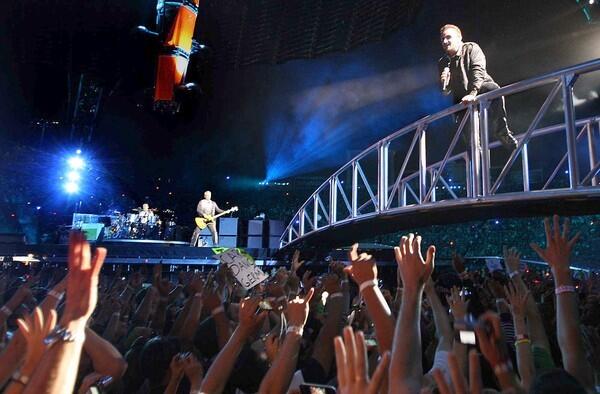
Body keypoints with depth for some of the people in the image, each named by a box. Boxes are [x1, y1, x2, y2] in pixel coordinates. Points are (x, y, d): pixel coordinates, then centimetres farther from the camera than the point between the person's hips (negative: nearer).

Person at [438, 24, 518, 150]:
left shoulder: (471, 48, -6)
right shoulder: (442, 62, 3)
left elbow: (478, 70, -23)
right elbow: (445, 92, 3)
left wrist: (472, 93, -39)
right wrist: (444, 83, -22)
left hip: (480, 87, -4)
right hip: (461, 98, 4)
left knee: (494, 89, -34)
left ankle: (501, 131, -24)